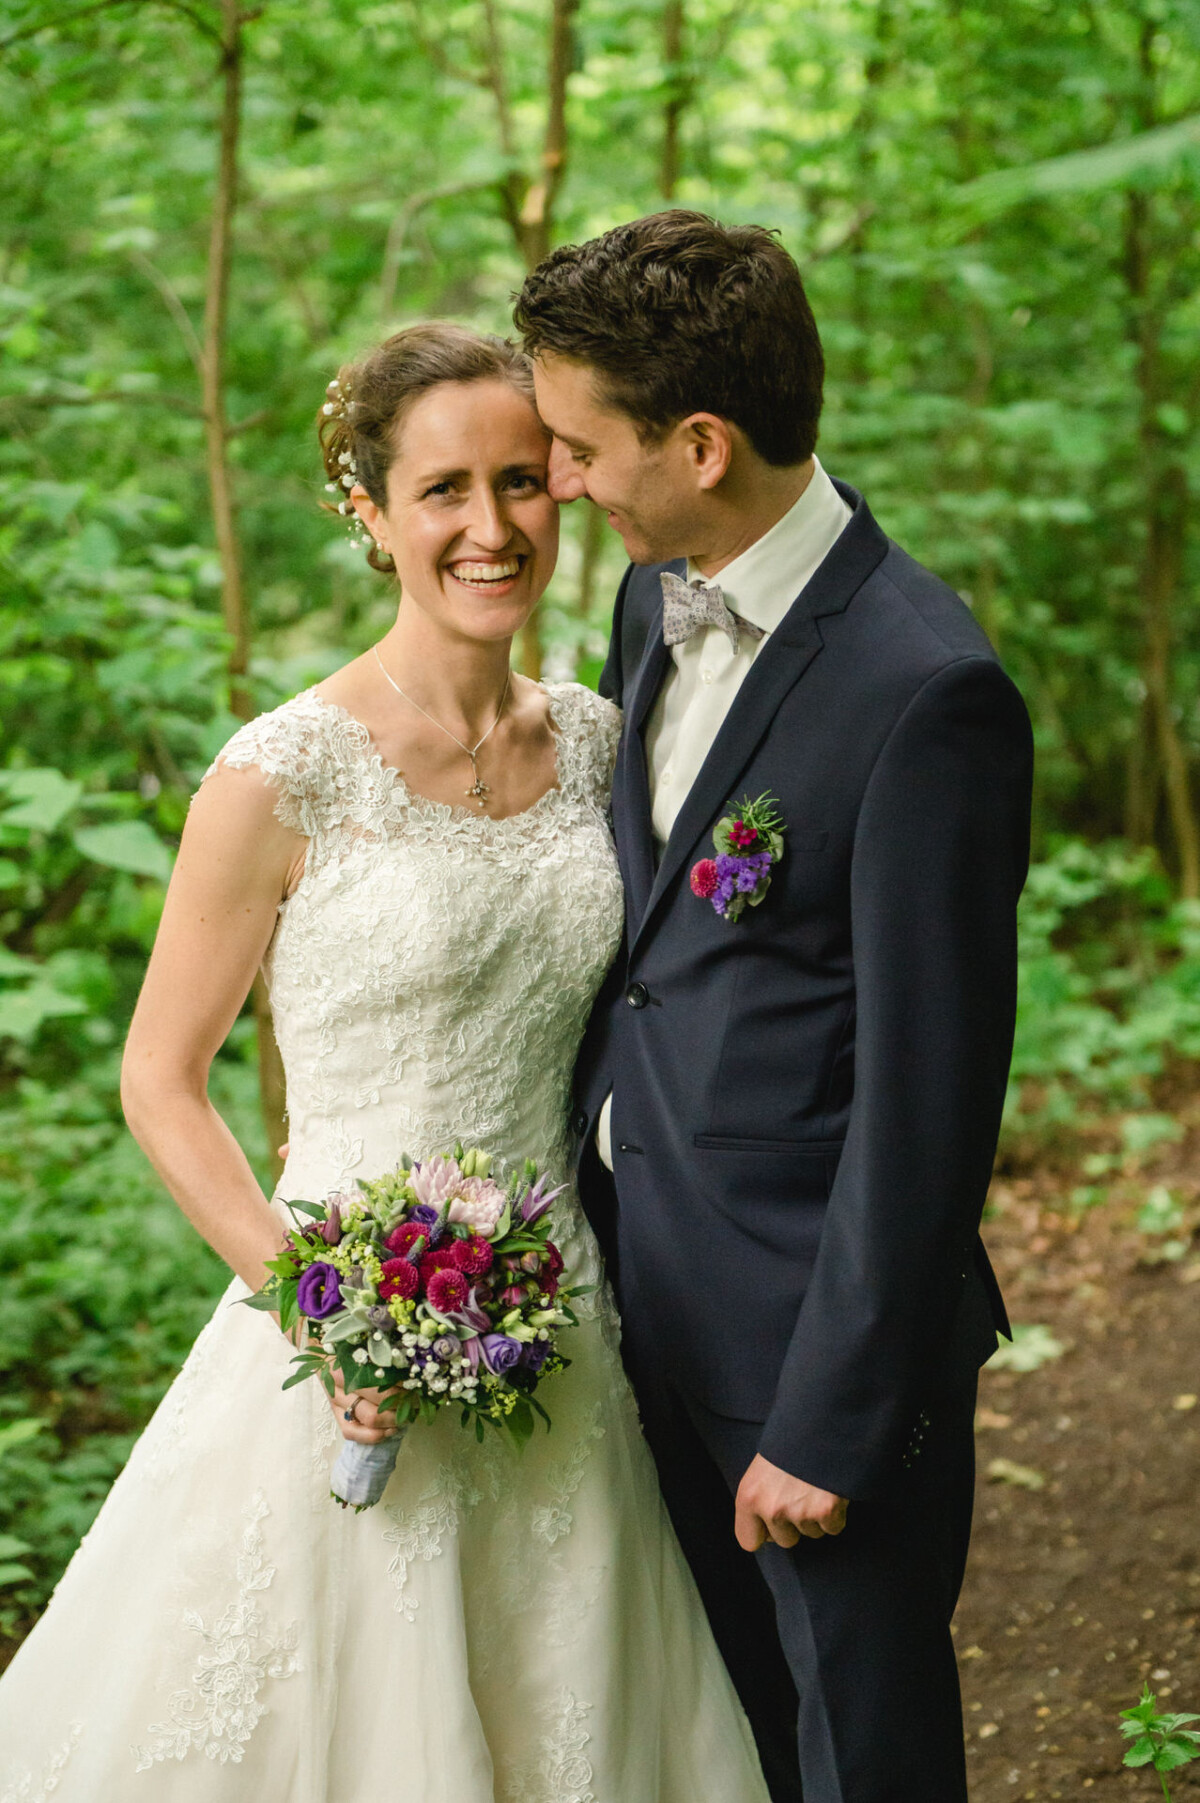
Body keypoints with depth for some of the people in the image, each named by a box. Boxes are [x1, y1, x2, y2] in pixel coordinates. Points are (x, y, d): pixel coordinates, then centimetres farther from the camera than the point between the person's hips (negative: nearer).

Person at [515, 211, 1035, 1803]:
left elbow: (927, 1089, -21)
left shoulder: (925, 692, -23)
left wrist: (832, 1423, -17)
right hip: (651, 1299, 8)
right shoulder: (656, 601, 4)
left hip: (818, 1324, -7)